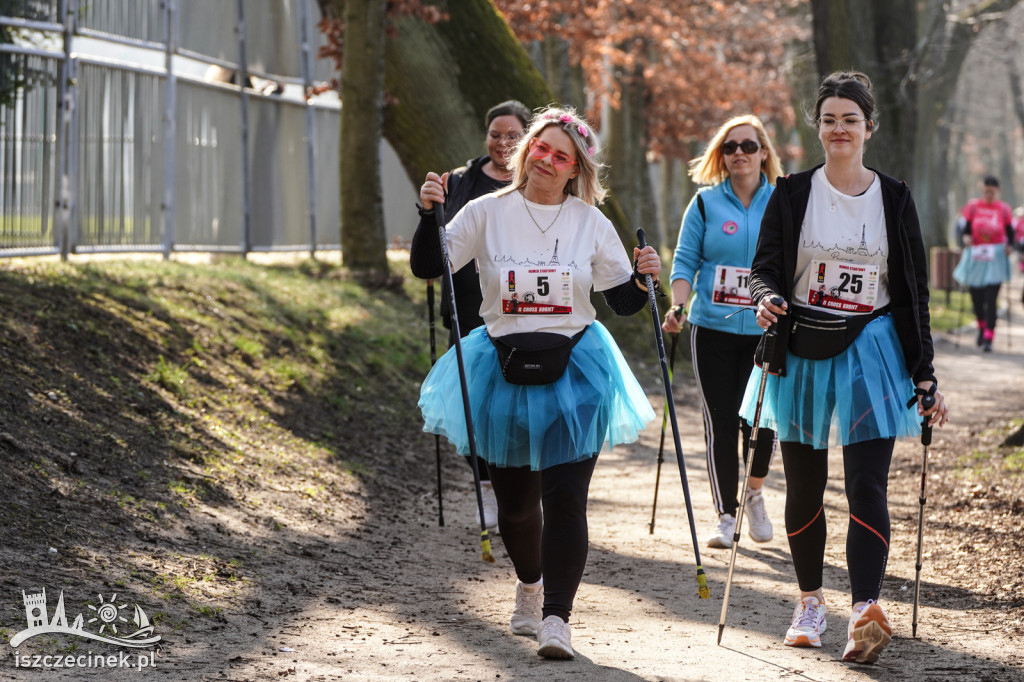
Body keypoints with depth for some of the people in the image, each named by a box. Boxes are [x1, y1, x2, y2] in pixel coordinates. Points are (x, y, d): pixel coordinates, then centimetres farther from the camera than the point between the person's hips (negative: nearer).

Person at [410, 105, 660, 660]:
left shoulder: (591, 224, 3)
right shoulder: (488, 213, 1)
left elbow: (622, 302, 8)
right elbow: (428, 266, -4)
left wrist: (643, 278, -12)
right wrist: (430, 214, -19)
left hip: (574, 371, -1)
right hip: (504, 372, 1)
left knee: (565, 496, -12)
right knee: (514, 499, 13)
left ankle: (556, 616, -11)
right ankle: (529, 584, 42)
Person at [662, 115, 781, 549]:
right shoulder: (705, 203, 4)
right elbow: (685, 262, 4)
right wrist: (678, 307, -12)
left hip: (765, 330, 0)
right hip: (712, 327, 0)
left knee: (761, 419, -5)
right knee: (721, 423, -1)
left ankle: (754, 496, 22)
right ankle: (726, 516, 8)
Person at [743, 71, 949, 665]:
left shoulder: (894, 200, 4)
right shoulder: (793, 194, 3)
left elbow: (913, 292, 6)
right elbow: (766, 267, 3)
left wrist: (925, 375, 3)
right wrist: (768, 299, -22)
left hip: (870, 353, -1)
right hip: (802, 353, 1)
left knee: (867, 486, -14)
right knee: (805, 487, 9)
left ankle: (866, 612, -24)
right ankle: (811, 602, 26)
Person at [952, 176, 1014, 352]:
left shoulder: (1004, 210, 2)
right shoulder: (972, 207, 3)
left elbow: (1010, 233, 7)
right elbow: (966, 229, 5)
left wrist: (1009, 247, -13)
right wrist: (965, 238, -17)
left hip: (995, 259, -2)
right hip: (975, 257, 2)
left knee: (991, 299, -10)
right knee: (976, 297, 7)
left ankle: (988, 338, -8)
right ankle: (982, 326, 38)